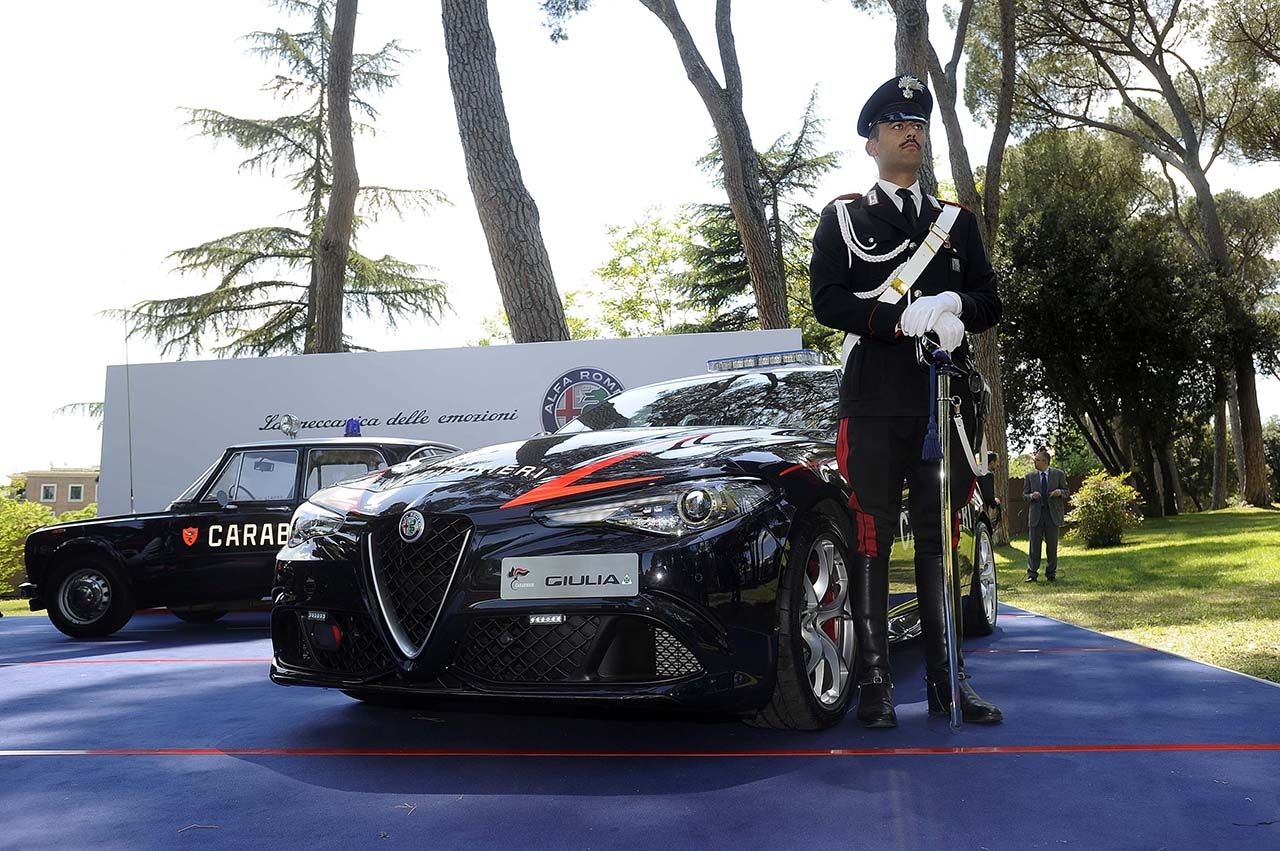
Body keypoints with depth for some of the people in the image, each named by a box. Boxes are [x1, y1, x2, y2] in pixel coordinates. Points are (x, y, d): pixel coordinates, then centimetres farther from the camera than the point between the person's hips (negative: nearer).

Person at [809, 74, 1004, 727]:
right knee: (871, 539, -4)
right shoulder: (842, 218, 11)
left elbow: (990, 302, 12)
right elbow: (826, 300, -3)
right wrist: (903, 318, -17)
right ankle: (874, 683, 1)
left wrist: (954, 304, -12)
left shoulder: (956, 221, 20)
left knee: (940, 539, 5)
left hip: (945, 398, 3)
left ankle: (946, 680, 9)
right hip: (873, 399, -3)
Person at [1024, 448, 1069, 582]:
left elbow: (1067, 491, 9)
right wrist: (1031, 496, -13)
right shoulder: (1030, 476, 7)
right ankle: (1032, 573, 4)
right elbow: (1024, 494, 9)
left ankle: (1051, 573, 16)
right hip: (1036, 514, 0)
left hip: (1053, 513, 0)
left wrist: (1060, 492, -14)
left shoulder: (1059, 474, 5)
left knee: (1052, 545, 5)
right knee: (1034, 545, -2)